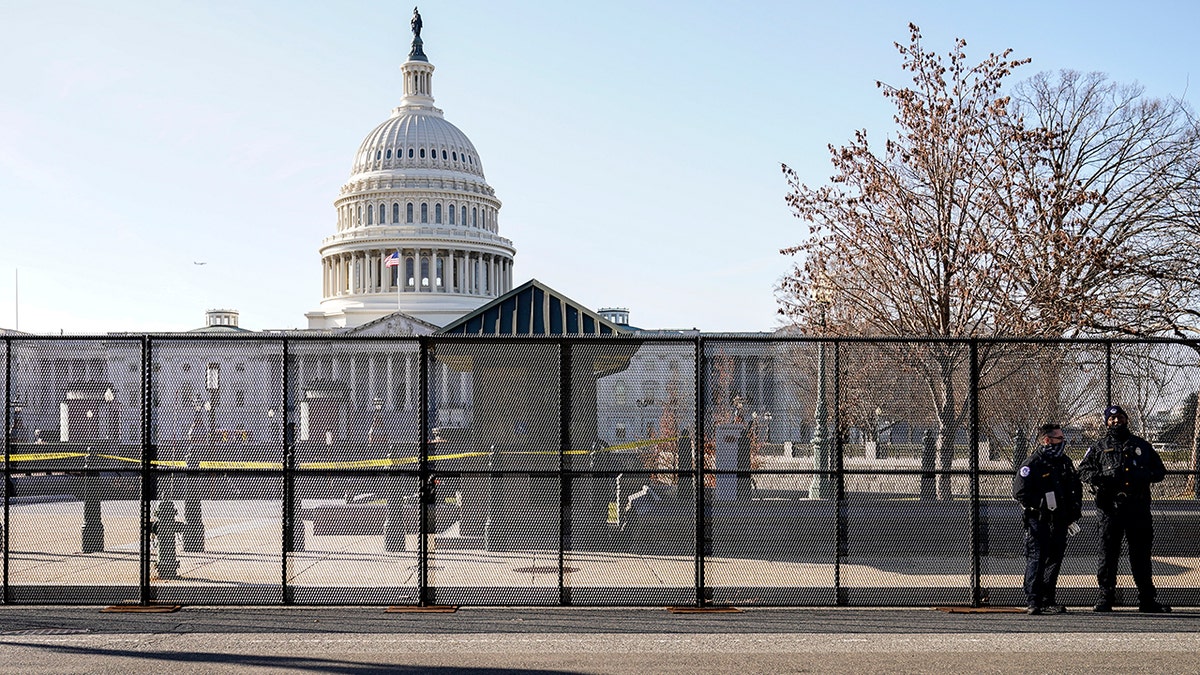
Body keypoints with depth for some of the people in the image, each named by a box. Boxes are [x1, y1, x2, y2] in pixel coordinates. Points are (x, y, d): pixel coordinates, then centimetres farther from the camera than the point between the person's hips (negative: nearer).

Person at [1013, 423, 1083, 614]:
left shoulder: (1065, 462, 12)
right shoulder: (1032, 464, -9)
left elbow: (1076, 489, 23)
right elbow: (1019, 492, -13)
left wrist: (1073, 515, 16)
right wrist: (1042, 502, -19)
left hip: (1059, 521, 7)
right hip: (1037, 521, -7)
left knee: (1055, 558, 9)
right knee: (1037, 559, -9)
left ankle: (1048, 600, 19)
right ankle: (1032, 602, -6)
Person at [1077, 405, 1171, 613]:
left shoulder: (1142, 446, 18)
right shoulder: (1099, 448, 13)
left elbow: (1160, 470, 19)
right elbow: (1083, 470, 9)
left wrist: (1146, 476, -4)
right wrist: (1100, 477, -13)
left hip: (1139, 509, 1)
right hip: (1110, 508, -1)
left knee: (1141, 555, 5)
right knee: (1108, 554, -2)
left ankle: (1147, 600, 11)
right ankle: (1106, 598, 4)